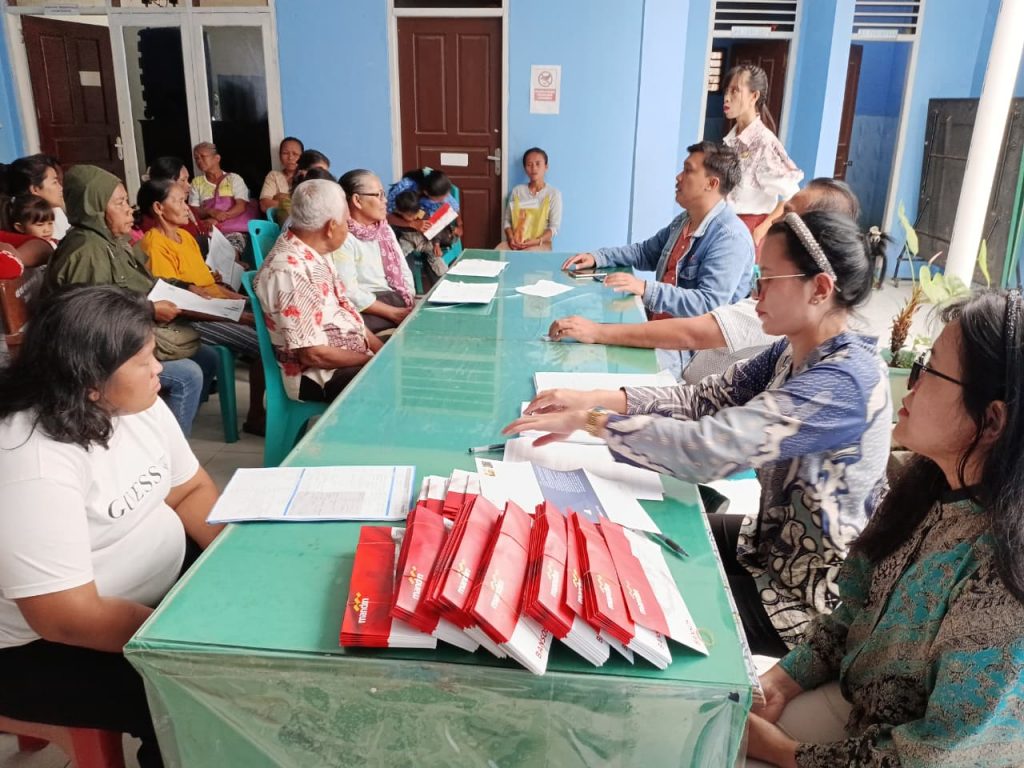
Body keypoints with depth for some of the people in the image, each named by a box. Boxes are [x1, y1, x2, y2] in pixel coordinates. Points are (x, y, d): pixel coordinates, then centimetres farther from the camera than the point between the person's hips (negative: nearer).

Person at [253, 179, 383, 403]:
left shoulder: (316, 253, 7)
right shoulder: (289, 271, -22)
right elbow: (313, 354, -22)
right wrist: (374, 360, -14)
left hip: (354, 356, 9)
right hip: (322, 376, -9)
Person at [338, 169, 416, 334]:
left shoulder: (384, 229, 14)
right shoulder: (343, 238, -12)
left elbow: (403, 271, 14)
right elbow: (350, 294, -18)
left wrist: (412, 305, -3)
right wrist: (395, 313, -19)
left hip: (398, 300, 8)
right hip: (368, 310, -8)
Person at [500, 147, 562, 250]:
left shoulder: (554, 194, 0)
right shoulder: (517, 191, 10)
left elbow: (554, 227, -4)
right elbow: (507, 220, 9)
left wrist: (537, 241, -21)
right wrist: (511, 238, -11)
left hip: (541, 243, -3)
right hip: (516, 242, 4)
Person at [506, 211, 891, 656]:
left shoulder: (844, 380, -31)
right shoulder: (795, 352, -1)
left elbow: (707, 448, -38)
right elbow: (705, 397, -4)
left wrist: (587, 421, -30)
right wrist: (595, 399, -16)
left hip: (809, 595, -8)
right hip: (776, 542, 8)